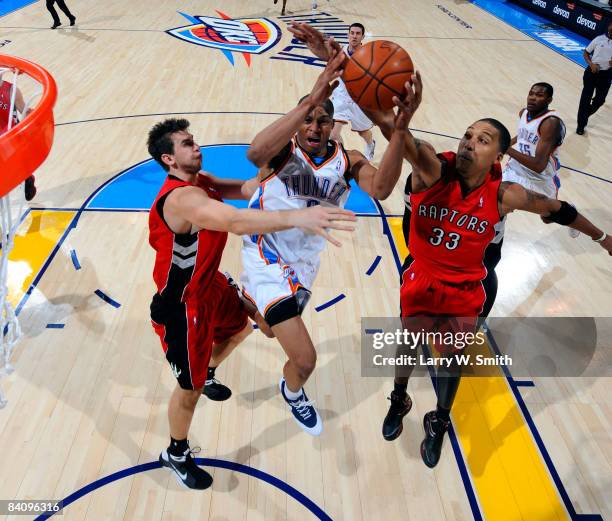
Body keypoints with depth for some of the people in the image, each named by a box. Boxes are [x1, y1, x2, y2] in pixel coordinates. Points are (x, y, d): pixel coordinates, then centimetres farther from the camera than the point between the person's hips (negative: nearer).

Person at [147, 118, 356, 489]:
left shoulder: (199, 180, -1)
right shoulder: (181, 197, -35)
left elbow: (243, 190, -7)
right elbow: (235, 221, -52)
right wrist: (297, 217, -64)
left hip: (208, 284, 10)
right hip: (181, 306, -10)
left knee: (240, 326, 33)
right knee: (191, 388, 7)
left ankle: (206, 376, 60)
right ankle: (176, 455, 34)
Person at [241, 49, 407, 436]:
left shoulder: (347, 159, -9)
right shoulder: (282, 150, -18)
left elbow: (380, 188, -31)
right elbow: (255, 152, -45)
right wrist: (310, 100, -51)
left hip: (306, 262, 5)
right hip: (268, 258, -5)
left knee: (269, 324, 31)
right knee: (305, 360, -11)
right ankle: (292, 391, 26)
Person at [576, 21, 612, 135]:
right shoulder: (599, 39, -2)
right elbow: (585, 53, 4)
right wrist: (591, 64, -12)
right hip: (592, 71, -2)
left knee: (600, 100, 6)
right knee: (585, 98, -1)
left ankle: (585, 115, 34)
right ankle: (581, 125, 9)